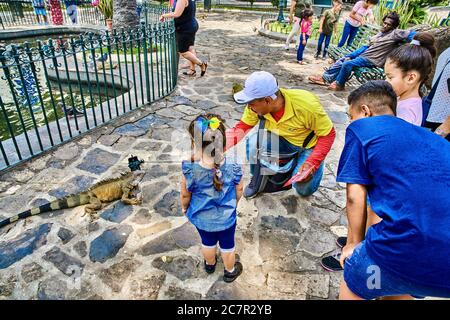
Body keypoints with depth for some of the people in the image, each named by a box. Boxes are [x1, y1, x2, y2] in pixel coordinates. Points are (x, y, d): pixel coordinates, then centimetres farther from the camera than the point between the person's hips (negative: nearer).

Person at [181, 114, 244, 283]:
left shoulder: (189, 170, -32)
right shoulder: (233, 167, -28)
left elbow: (185, 195, -14)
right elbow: (239, 191, -10)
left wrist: (184, 207, 9)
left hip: (201, 218, 1)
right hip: (226, 217, 0)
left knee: (208, 242, 30)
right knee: (227, 245, 26)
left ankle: (210, 264, 59)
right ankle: (230, 271, 52)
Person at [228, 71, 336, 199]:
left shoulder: (307, 105, -36)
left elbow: (328, 134, -23)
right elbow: (243, 126, -11)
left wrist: (311, 163, -33)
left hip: (309, 144, -2)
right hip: (282, 140, 3)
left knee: (304, 189, -12)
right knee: (254, 142, -28)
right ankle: (257, 181, 1)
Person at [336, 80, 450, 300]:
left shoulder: (361, 128, 4)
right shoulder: (432, 138, 22)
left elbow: (355, 197, -1)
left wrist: (354, 243, 13)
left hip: (413, 253, -6)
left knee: (353, 284, 24)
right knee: (400, 286, 35)